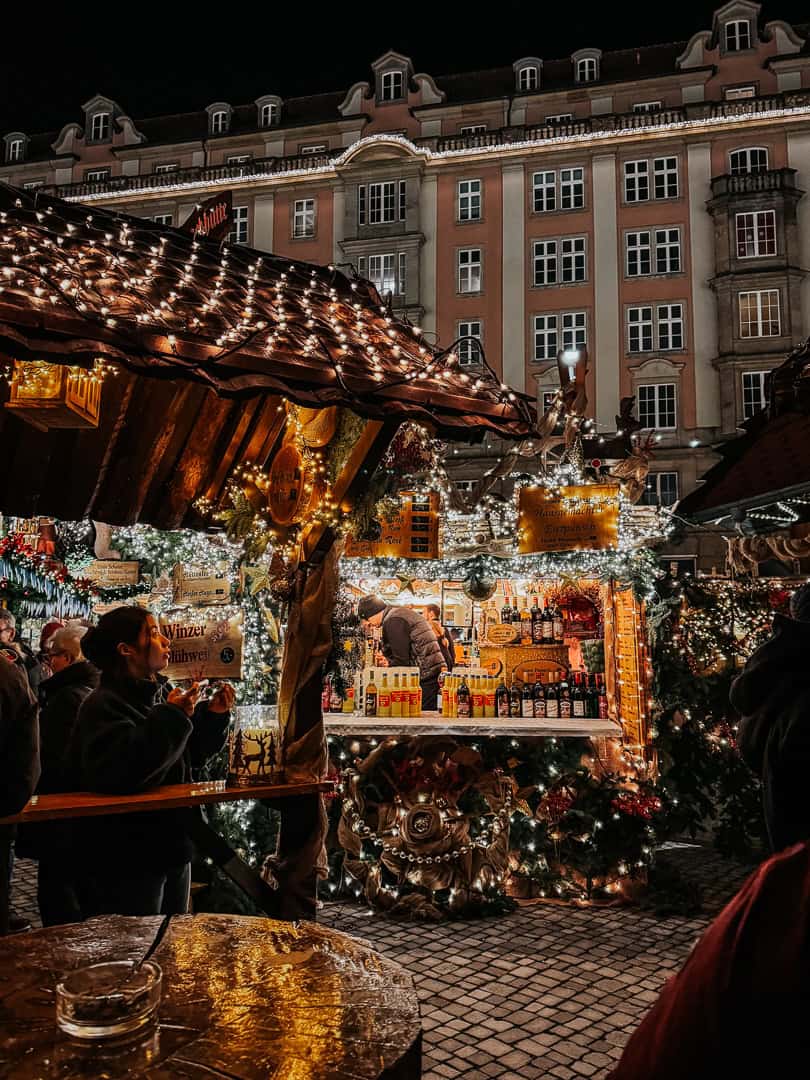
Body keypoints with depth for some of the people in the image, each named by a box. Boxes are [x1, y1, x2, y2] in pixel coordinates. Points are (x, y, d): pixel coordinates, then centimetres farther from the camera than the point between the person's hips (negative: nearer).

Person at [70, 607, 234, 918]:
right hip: (127, 865, -8)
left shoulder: (162, 694, 5)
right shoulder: (103, 705, -18)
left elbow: (189, 756, 17)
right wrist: (172, 718, -31)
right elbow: (117, 775, -33)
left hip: (174, 849, 8)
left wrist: (214, 716, 1)